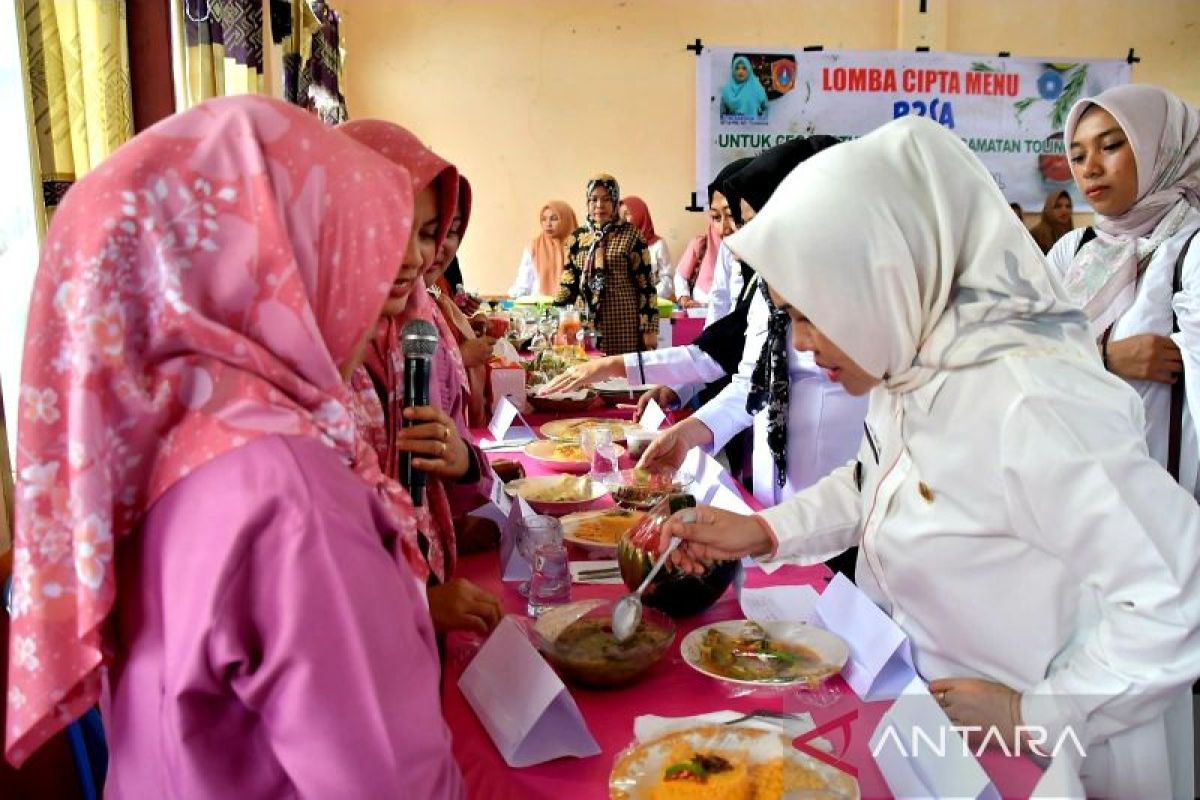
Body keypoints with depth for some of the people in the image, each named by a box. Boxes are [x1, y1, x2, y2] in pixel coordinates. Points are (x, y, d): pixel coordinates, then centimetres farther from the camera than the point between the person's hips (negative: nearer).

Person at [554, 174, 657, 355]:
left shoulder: (630, 236, -1)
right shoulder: (578, 237, 10)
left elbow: (645, 283, -3)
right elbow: (568, 282, 13)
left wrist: (650, 329, -8)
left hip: (622, 323, -3)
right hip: (585, 322, 3)